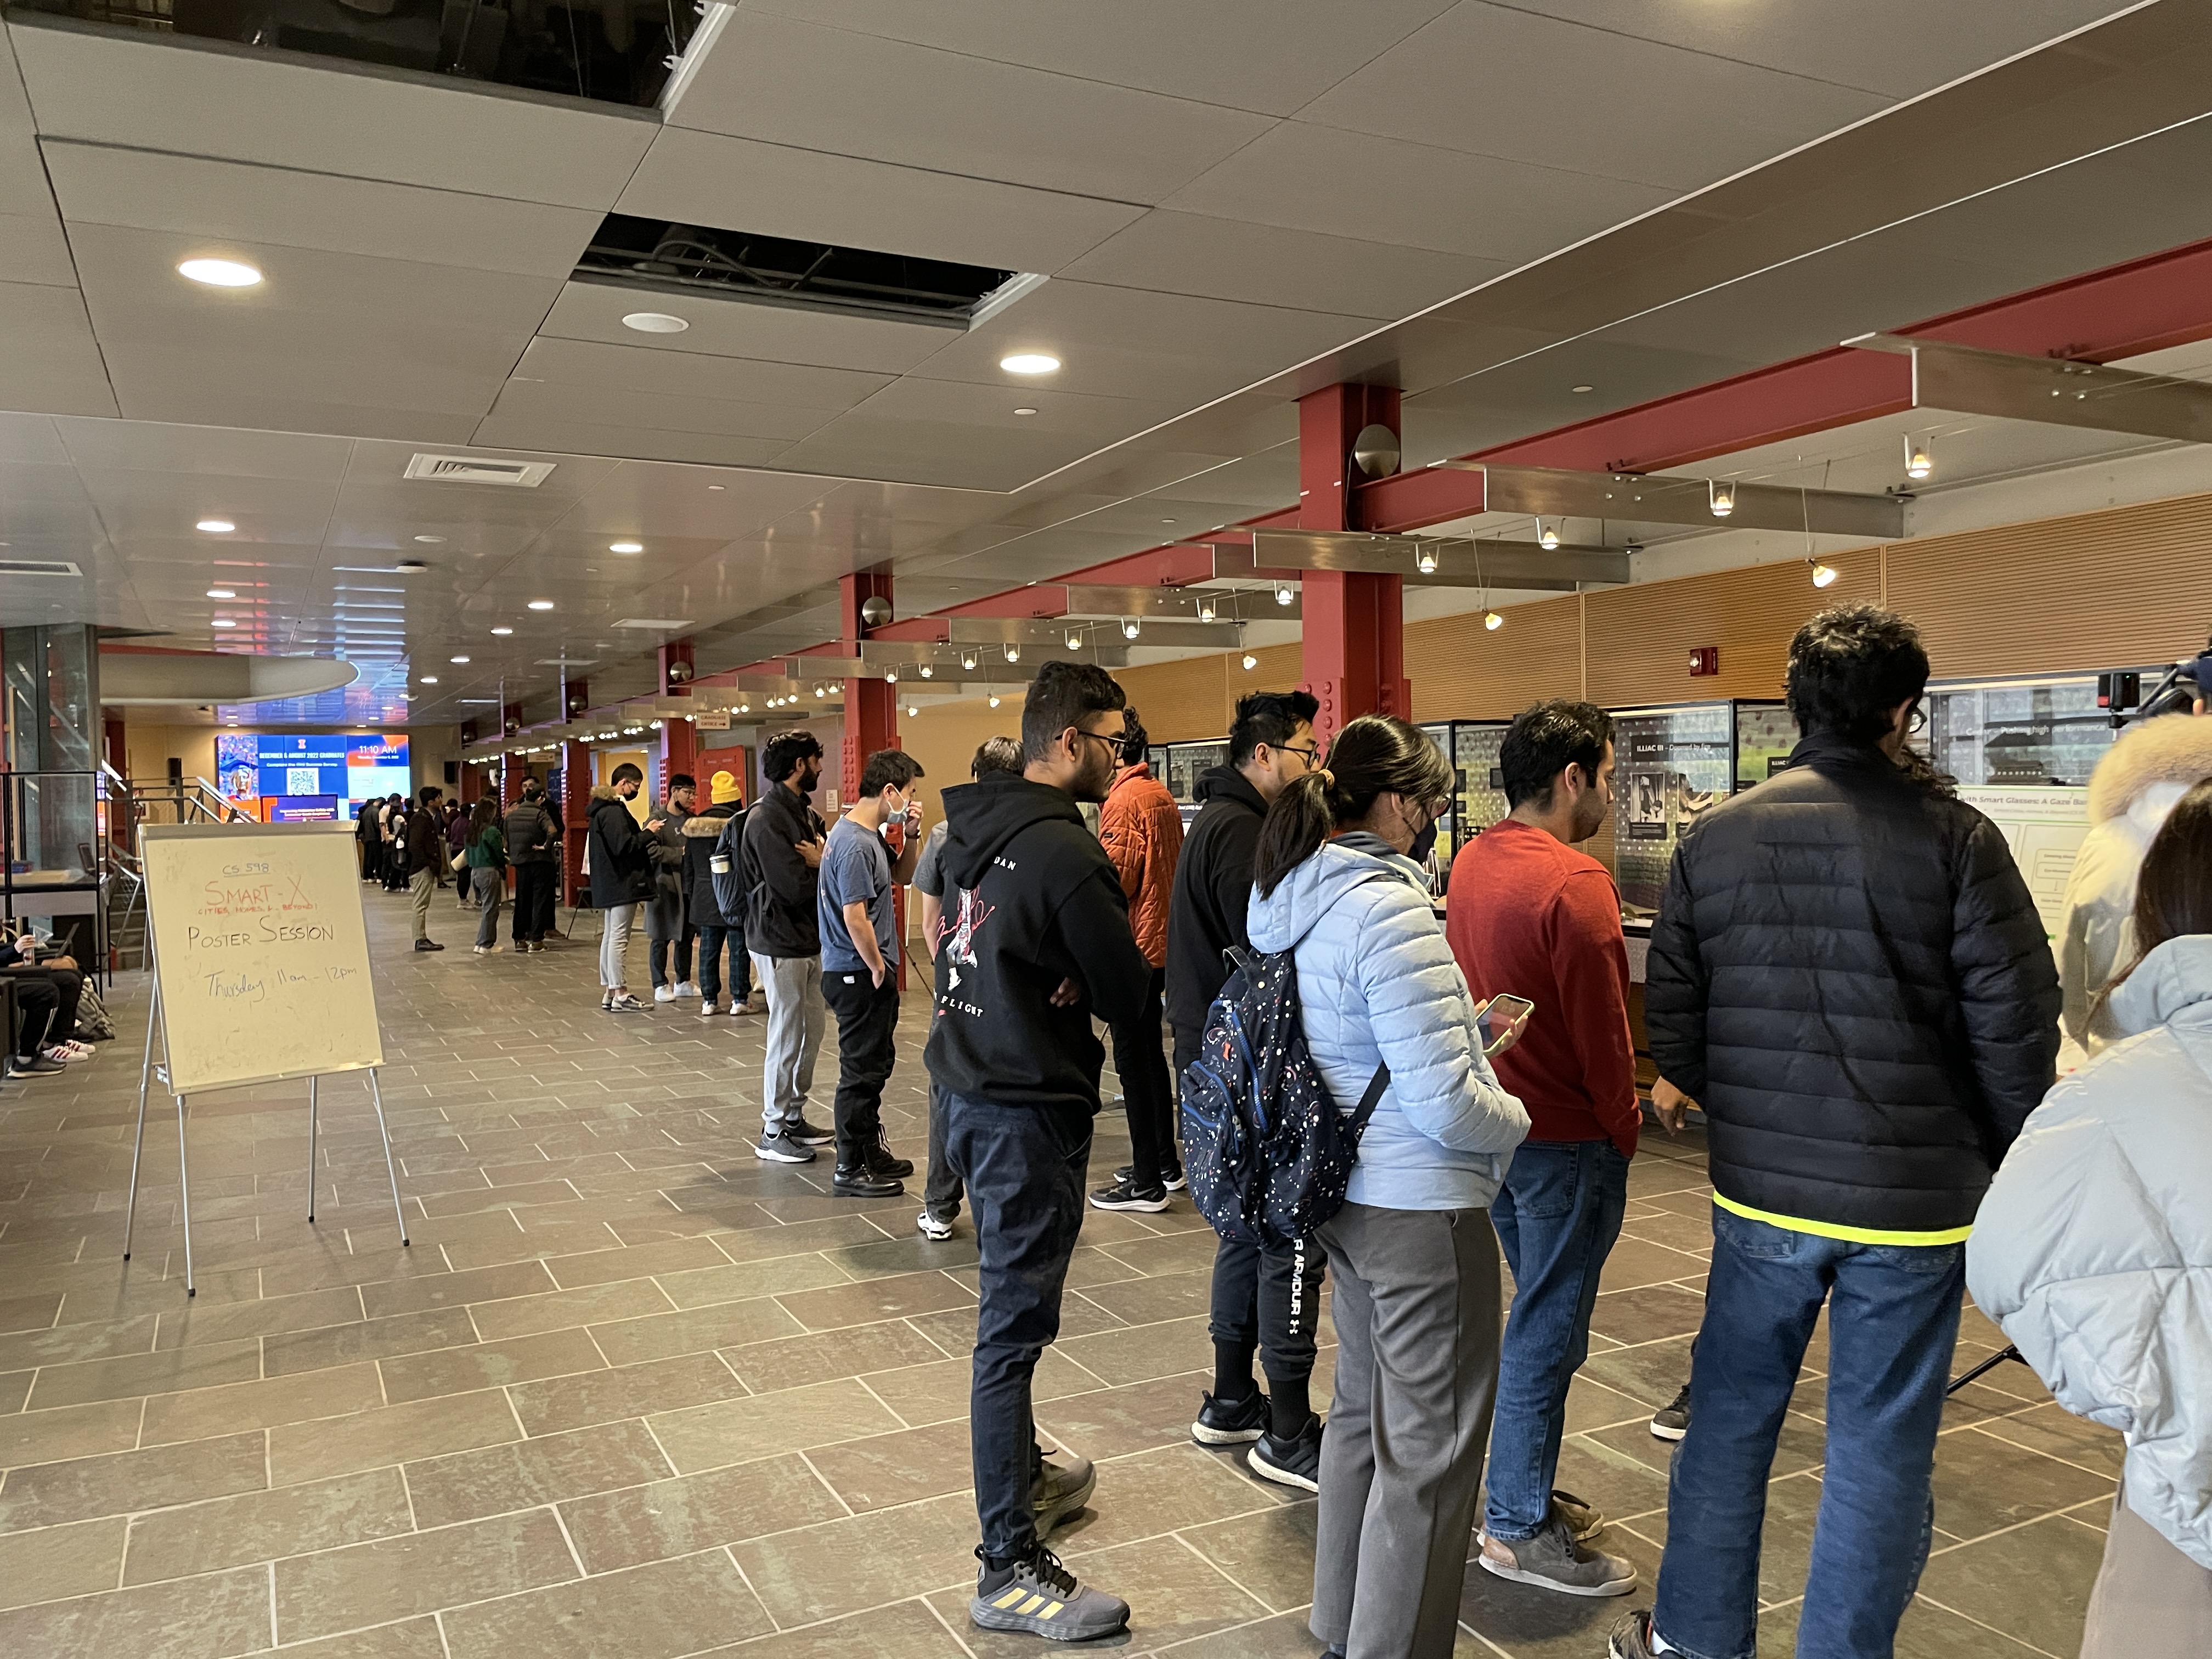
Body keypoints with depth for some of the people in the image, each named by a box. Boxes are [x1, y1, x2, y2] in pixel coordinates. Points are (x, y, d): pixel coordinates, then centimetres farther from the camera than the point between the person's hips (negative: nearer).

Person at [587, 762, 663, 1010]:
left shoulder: (604, 808, 16)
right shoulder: (613, 811, -17)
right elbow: (624, 845, -23)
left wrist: (643, 834, 10)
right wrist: (648, 833, -13)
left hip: (610, 884, 11)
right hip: (622, 884, -11)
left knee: (610, 936, 12)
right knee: (619, 938, -8)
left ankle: (608, 992, 17)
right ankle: (620, 995, -6)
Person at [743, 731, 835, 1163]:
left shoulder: (806, 813, 13)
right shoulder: (766, 818, -17)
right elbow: (795, 887, -23)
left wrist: (820, 862, -14)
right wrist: (823, 864, -6)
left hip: (810, 940, 9)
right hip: (781, 944, -9)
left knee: (811, 1032, 14)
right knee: (787, 1037, -2)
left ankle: (794, 1118, 26)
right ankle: (773, 1133, 9)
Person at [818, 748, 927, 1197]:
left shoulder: (869, 835, 10)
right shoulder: (855, 844, -21)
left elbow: (902, 875, 22)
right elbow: (855, 916, -24)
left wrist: (912, 835, 5)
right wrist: (879, 969, -14)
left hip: (866, 974, 10)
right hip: (859, 975, -10)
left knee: (874, 1066, 18)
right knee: (861, 1071, -1)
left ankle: (870, 1152, 30)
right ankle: (850, 1169, 8)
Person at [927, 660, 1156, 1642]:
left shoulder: (981, 828, 7)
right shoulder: (1065, 853, -21)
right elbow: (1128, 996, -16)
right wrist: (1125, 945, 5)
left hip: (969, 1091, 10)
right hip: (1029, 1114, -10)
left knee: (1009, 1313, 23)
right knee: (1013, 1330, -1)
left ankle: (1025, 1480, 41)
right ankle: (1010, 1571, 10)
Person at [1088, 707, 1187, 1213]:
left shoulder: (1124, 800, -17)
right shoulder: (1162, 797, 11)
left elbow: (1113, 882, -19)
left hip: (1133, 947, -9)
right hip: (1160, 942, 9)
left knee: (1132, 1061, -3)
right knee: (1150, 1053, 19)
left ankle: (1147, 1184, 2)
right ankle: (1166, 1162, 28)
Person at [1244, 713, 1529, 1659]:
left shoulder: (1291, 898, 4)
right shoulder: (1387, 910, -24)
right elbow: (1446, 1103, -24)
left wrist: (1455, 1020, 15)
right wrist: (1516, 1119, -4)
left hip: (1346, 1192, 10)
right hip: (1420, 1208, -10)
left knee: (1364, 1410, 23)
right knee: (1429, 1448, 6)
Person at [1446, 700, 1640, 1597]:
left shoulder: (1471, 861, 5)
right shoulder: (1574, 882, -20)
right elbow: (1601, 1025, -17)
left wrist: (1498, 1088, 16)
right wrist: (1624, 1122, -3)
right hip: (1566, 1138, -9)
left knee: (1538, 1314, 21)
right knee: (1546, 1331, 3)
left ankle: (1525, 1490, 33)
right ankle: (1519, 1530, 15)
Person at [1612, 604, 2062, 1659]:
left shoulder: (1714, 837, -2)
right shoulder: (1954, 838, -11)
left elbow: (1671, 1006, 3)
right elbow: (2014, 1022, -10)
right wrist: (2013, 1161, 5)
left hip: (1759, 1186, 3)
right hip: (1915, 1197, -3)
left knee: (1731, 1412, 18)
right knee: (1880, 1447, 11)